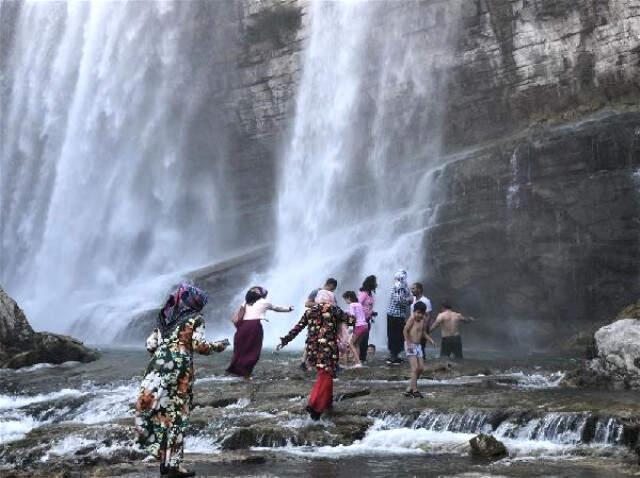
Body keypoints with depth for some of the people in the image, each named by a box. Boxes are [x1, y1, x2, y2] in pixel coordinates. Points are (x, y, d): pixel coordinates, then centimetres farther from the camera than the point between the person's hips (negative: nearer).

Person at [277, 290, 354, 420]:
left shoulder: (309, 311, 15)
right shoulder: (333, 310, 3)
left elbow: (297, 328, 14)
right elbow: (350, 320, 4)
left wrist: (284, 340, 20)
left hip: (312, 349, 5)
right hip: (328, 349, -5)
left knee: (324, 375, 23)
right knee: (325, 376, -6)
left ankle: (327, 401, 29)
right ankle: (314, 405, -22)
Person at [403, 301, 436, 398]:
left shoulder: (423, 320, 7)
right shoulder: (412, 319, -14)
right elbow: (405, 331, -17)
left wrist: (430, 339, 2)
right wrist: (409, 343, -22)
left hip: (418, 345, 8)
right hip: (410, 345, -8)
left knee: (421, 368, 7)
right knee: (415, 367, -12)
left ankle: (410, 389, 18)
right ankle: (415, 391, -8)